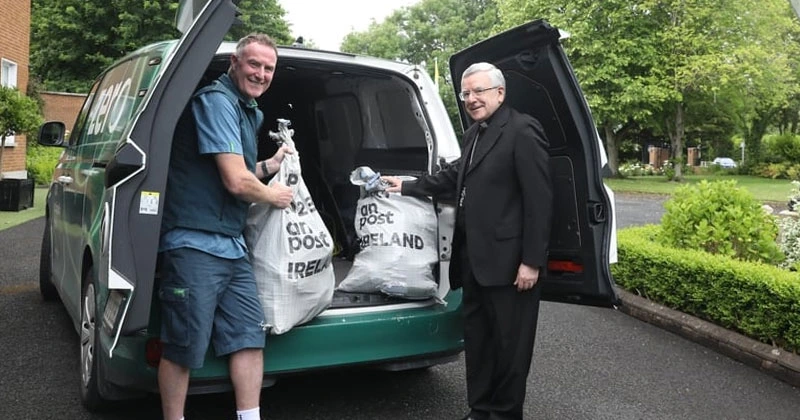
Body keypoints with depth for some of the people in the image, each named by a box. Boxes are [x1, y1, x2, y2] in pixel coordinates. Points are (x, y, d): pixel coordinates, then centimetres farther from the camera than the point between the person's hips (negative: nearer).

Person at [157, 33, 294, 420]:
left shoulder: (246, 110, 18)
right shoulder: (216, 100, -11)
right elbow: (235, 182, -19)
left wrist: (268, 166, 17)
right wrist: (272, 196, -1)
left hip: (232, 246, 10)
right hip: (195, 244, -9)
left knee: (249, 335, 9)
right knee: (184, 348, 1)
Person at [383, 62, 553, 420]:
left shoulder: (522, 131, -12)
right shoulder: (474, 133, 15)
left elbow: (539, 199, -16)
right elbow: (455, 177, 26)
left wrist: (532, 260, -19)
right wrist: (407, 187, 23)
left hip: (509, 260, -9)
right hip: (475, 258, 9)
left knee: (509, 342, 5)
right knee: (476, 337, 17)